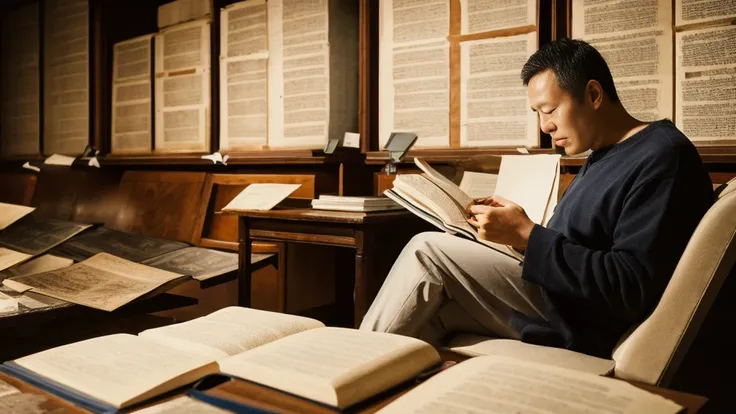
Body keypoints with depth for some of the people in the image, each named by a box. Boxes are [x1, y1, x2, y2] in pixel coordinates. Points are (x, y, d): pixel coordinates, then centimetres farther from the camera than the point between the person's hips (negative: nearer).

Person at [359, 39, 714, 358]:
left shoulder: (663, 158, -16)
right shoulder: (606, 154, 14)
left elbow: (628, 289, -23)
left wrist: (526, 235, -23)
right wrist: (511, 224, -2)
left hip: (579, 330, -9)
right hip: (565, 304, 10)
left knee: (428, 251, -11)